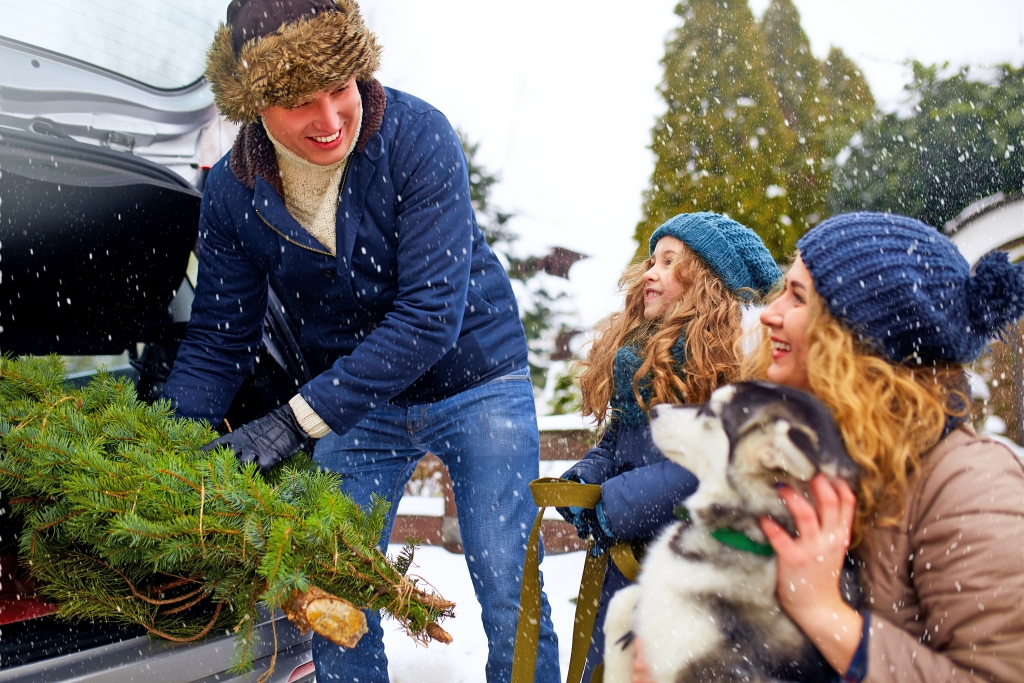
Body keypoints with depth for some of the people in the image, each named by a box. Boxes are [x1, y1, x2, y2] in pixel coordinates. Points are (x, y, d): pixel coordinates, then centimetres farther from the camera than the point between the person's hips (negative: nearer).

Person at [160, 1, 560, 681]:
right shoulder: (231, 192, -10)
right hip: (353, 406, 3)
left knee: (511, 604, -2)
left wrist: (296, 420, -32)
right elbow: (217, 342, -1)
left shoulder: (417, 135, -23)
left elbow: (430, 314, -28)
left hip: (475, 384, -3)